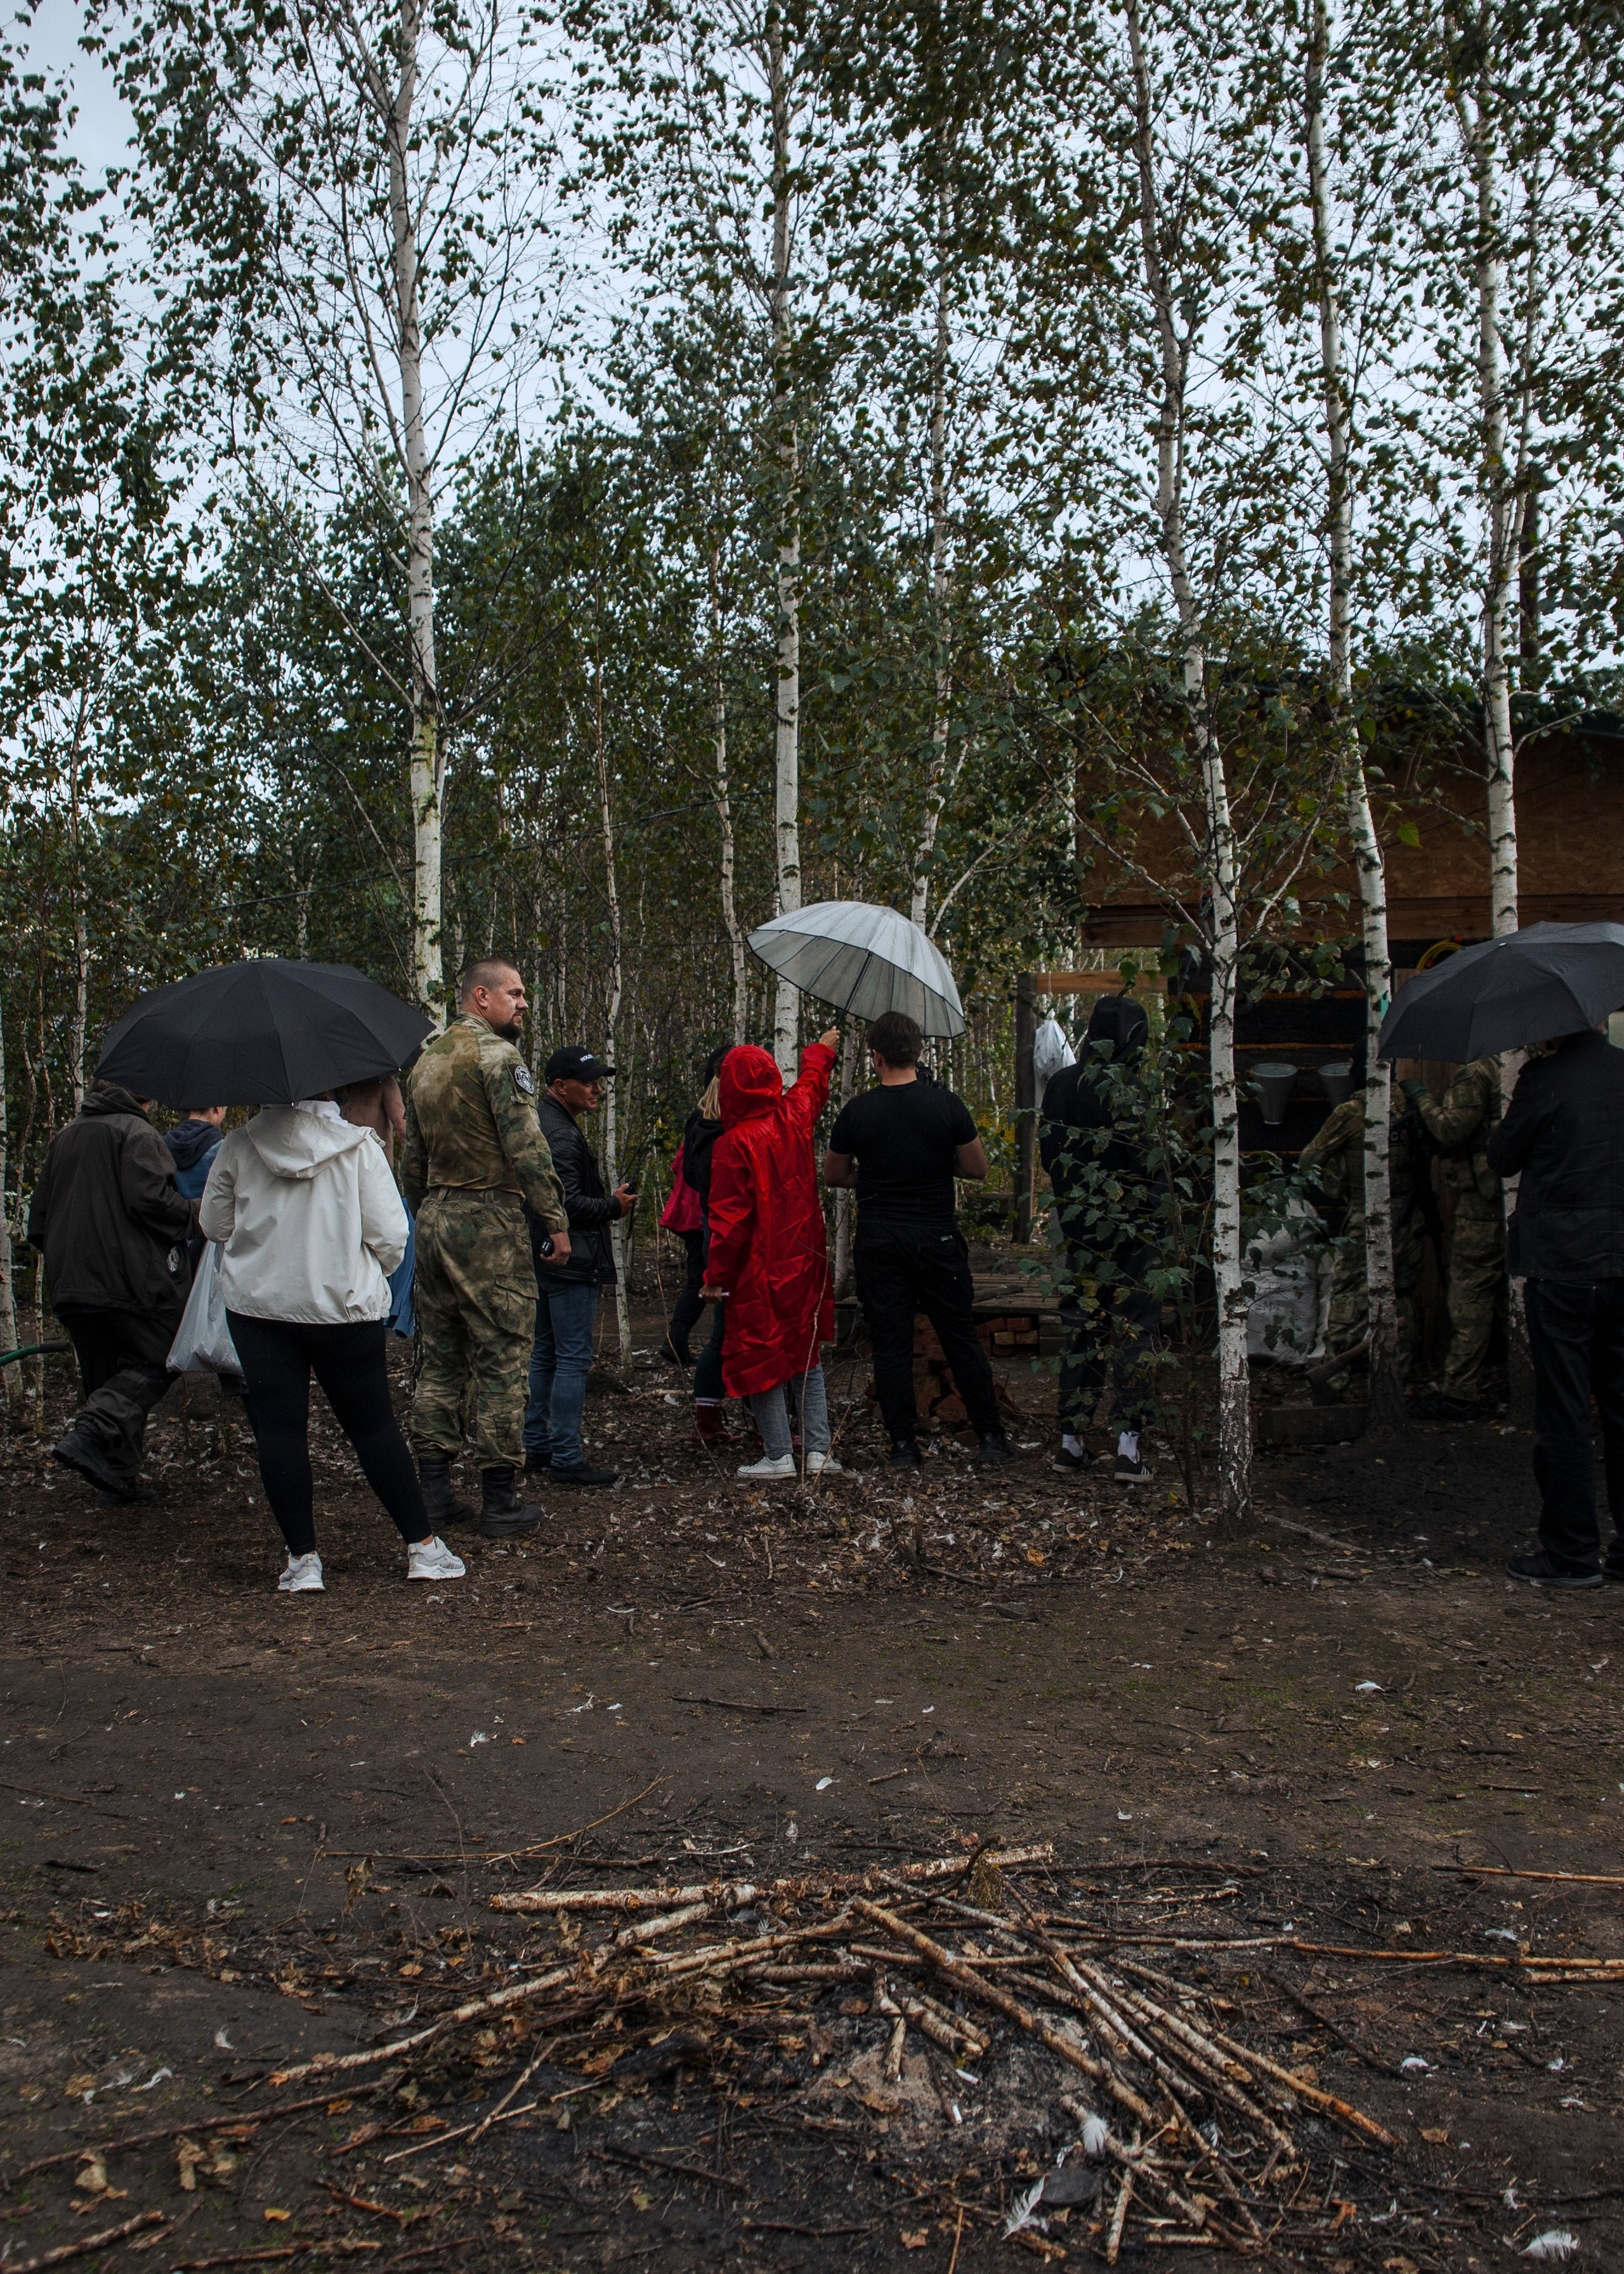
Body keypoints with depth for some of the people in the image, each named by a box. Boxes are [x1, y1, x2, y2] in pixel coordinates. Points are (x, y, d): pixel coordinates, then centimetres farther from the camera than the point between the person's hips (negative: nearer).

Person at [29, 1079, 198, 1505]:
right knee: (154, 1362, 1)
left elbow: (39, 1218, 21)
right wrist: (196, 1216, -5)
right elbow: (149, 1200, -20)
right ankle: (91, 1434, -21)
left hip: (70, 1285, 7)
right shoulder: (136, 1133, -5)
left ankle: (119, 1478, 10)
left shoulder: (63, 1138, 18)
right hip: (130, 1280, -7)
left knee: (103, 1376, 13)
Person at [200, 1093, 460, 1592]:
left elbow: (214, 1224, 10)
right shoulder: (359, 1146, -6)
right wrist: (370, 1276, 13)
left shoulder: (238, 1147, -2)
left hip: (258, 1303, 1)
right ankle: (423, 1546, 14)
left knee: (277, 1429, 5)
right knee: (373, 1426, 8)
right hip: (344, 1305, 0)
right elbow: (390, 1237, -7)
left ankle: (302, 1559, 6)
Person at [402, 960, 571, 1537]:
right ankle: (499, 1499, 2)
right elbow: (526, 1148, -16)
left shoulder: (425, 1062, 17)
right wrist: (556, 1220, -11)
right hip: (490, 1219, -8)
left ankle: (432, 1490, 15)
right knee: (500, 1359, -2)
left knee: (439, 1359, 12)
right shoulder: (498, 1056, -10)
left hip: (434, 1216, 8)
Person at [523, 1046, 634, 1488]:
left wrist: (608, 1201, 14)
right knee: (573, 1358, -6)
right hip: (571, 1264, -11)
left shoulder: (546, 1124, 16)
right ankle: (566, 1459, -3)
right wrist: (614, 1207, -11)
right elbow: (568, 1203, -23)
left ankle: (537, 1449, 22)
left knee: (545, 1354, 15)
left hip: (544, 1260, 11)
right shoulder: (561, 1134, -18)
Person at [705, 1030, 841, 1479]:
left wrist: (717, 1276, -8)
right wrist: (821, 1050, 47)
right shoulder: (794, 1117, 1)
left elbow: (729, 1218, -15)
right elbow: (811, 1081, 26)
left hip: (759, 1268, -6)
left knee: (759, 1357, 3)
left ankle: (779, 1455, 3)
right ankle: (819, 1450, 11)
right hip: (805, 1259, 6)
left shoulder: (734, 1143, -15)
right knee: (806, 1355, 13)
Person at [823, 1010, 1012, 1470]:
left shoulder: (856, 1112, -5)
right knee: (961, 1338, 10)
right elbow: (978, 1168, 0)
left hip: (879, 1243, 0)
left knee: (890, 1344, 6)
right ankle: (990, 1437, 16)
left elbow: (833, 1175, 7)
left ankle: (904, 1445, 9)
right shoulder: (946, 1104, -7)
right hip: (938, 1239, 0)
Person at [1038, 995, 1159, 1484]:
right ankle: (1129, 1446, -1)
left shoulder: (1059, 1085, 3)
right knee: (1134, 1334, 1)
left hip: (1078, 1228, 5)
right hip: (1131, 1230, -5)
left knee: (1080, 1331, 12)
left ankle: (1070, 1440, 16)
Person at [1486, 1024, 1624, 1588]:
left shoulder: (1546, 1076, -12)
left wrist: (1494, 1143, 15)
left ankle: (1572, 1554, 6)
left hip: (1561, 1264, -6)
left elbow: (1501, 1159, -2)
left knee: (1563, 1415, 1)